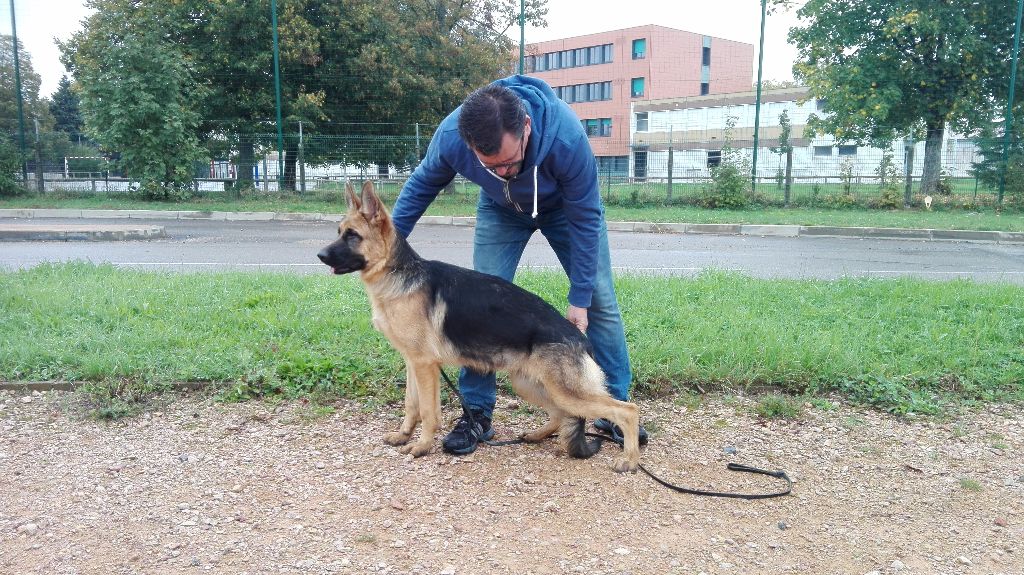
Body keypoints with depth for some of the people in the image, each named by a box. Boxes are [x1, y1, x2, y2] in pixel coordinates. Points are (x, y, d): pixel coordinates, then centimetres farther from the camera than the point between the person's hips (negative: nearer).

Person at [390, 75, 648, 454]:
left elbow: (584, 219, -28)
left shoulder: (566, 137, -41)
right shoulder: (451, 136, -35)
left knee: (600, 299, -3)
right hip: (500, 210, 1)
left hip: (565, 205, -1)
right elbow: (423, 183, -11)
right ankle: (476, 413, 4)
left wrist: (579, 298, -24)